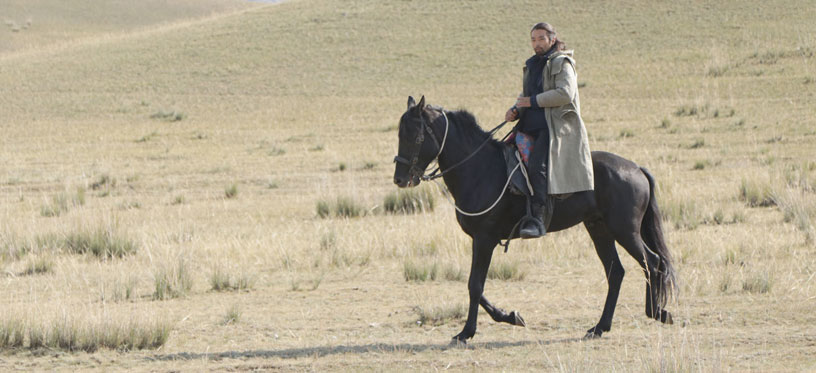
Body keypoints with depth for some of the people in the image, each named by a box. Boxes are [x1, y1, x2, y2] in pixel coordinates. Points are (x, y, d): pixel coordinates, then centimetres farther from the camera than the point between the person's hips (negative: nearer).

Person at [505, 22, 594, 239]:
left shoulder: (562, 63, -3)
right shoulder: (532, 66, 22)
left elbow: (565, 93, -16)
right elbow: (525, 96, 28)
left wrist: (533, 101, -14)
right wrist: (516, 111, 6)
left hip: (558, 127, -9)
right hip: (532, 127, 9)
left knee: (537, 165, -29)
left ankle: (538, 219, -36)